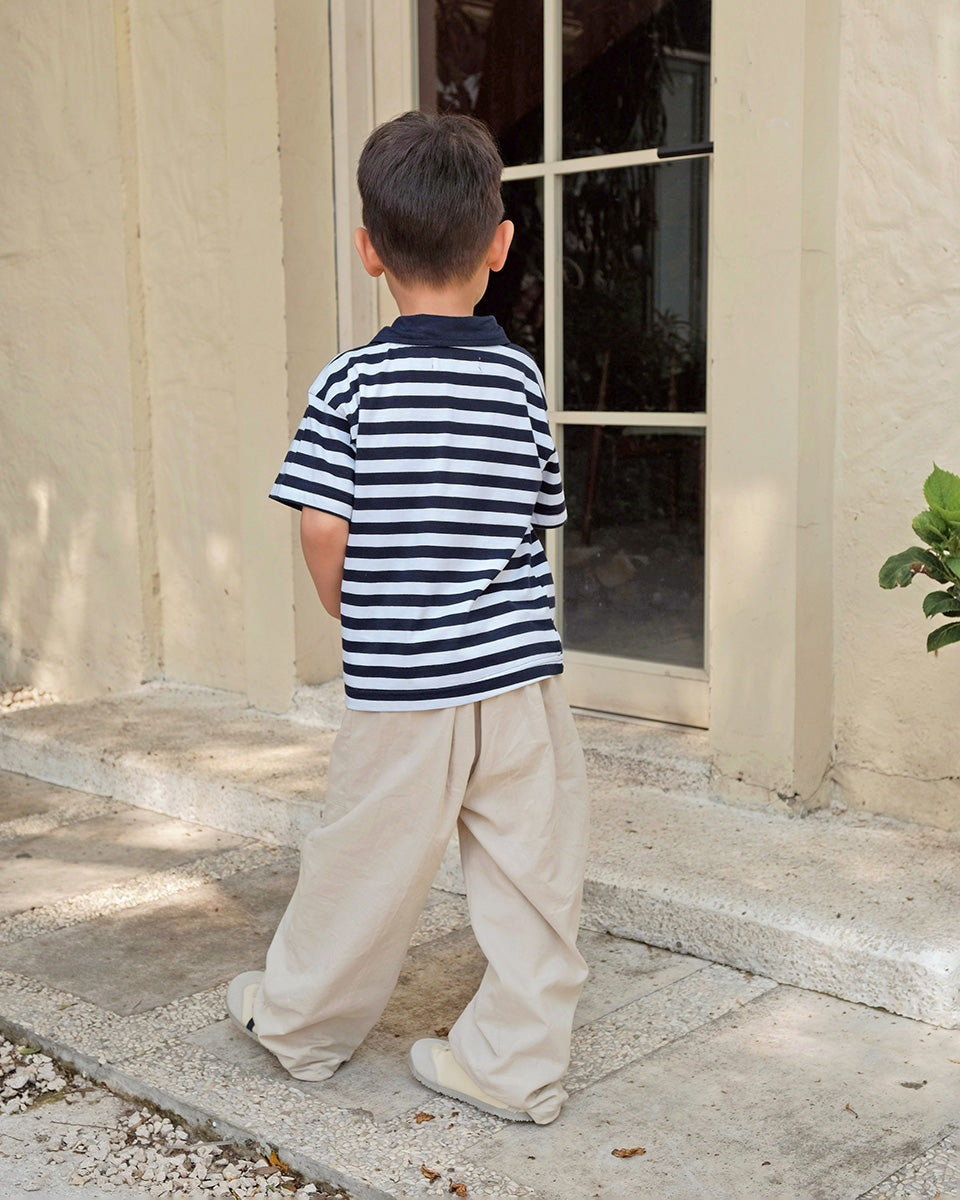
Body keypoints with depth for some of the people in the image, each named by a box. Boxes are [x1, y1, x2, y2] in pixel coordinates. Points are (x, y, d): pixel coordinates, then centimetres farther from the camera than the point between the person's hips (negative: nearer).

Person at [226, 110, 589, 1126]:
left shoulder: (352, 383, -8)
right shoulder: (521, 379, -2)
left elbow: (323, 527, -12)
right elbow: (537, 519, 4)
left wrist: (355, 619, 7)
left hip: (401, 686, -1)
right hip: (520, 671, 1)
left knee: (365, 867, 14)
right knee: (532, 873, 9)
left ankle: (301, 1023, 34)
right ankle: (516, 1064, 18)